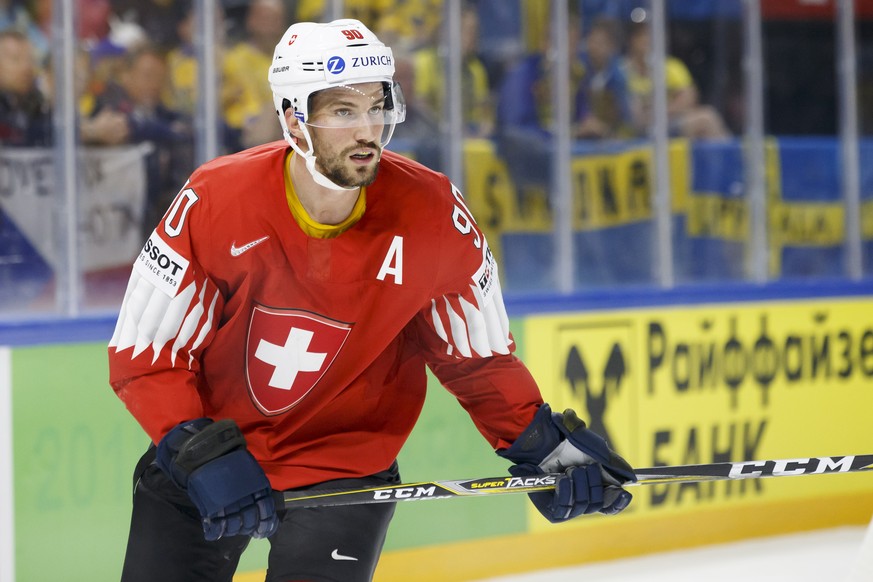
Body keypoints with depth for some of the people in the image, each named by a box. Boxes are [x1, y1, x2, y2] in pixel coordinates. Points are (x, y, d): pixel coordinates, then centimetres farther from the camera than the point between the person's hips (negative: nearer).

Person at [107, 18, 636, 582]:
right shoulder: (214, 202, -19)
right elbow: (143, 355, -14)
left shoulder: (434, 214, -16)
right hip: (197, 460, 1)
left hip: (343, 472, -1)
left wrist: (546, 446, -11)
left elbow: (479, 358, -1)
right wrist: (203, 454, -25)